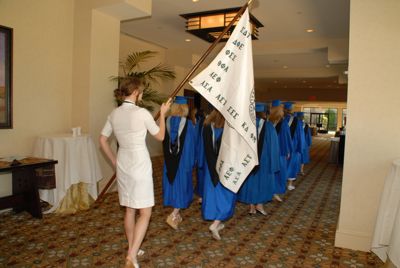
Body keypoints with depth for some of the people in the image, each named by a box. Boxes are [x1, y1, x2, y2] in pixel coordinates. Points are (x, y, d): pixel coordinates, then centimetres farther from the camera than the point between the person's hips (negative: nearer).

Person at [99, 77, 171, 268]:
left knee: (129, 210, 19)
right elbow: (160, 136, -4)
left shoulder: (114, 114, 3)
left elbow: (102, 141, 10)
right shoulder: (142, 113, -15)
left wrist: (114, 161, 18)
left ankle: (132, 250, 33)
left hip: (122, 165, 7)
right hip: (139, 166, -7)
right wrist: (162, 113, 7)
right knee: (145, 213, 3)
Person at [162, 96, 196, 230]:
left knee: (173, 185, 15)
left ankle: (176, 214, 26)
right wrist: (191, 161, 5)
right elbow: (192, 143, -6)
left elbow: (164, 141, 6)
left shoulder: (167, 122, -4)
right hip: (183, 159, -4)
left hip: (169, 160, 4)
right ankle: (173, 216, -4)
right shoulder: (188, 124, -13)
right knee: (182, 186, 6)